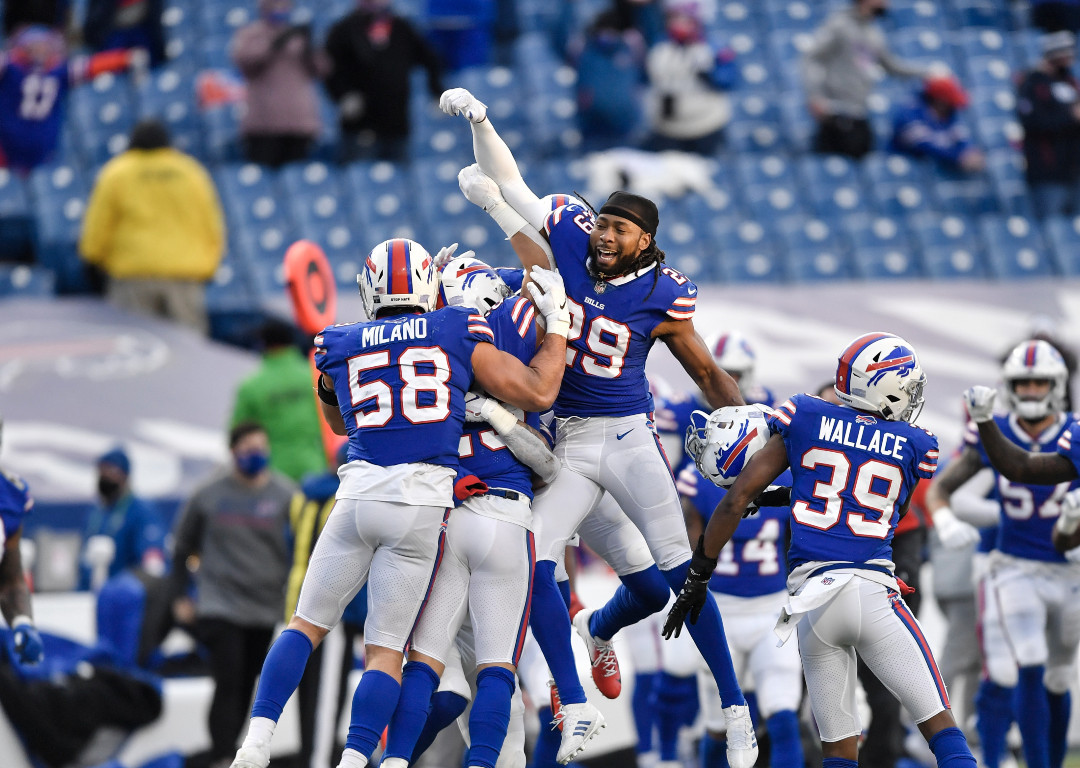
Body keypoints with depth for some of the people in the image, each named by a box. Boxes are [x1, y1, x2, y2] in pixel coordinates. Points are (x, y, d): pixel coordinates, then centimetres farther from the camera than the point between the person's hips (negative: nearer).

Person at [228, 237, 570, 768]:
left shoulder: (340, 348, 12)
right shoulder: (458, 334, 5)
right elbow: (538, 392, 7)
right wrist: (557, 322, 19)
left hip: (359, 492, 1)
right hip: (425, 500, -1)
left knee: (307, 624, 15)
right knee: (386, 649, 4)